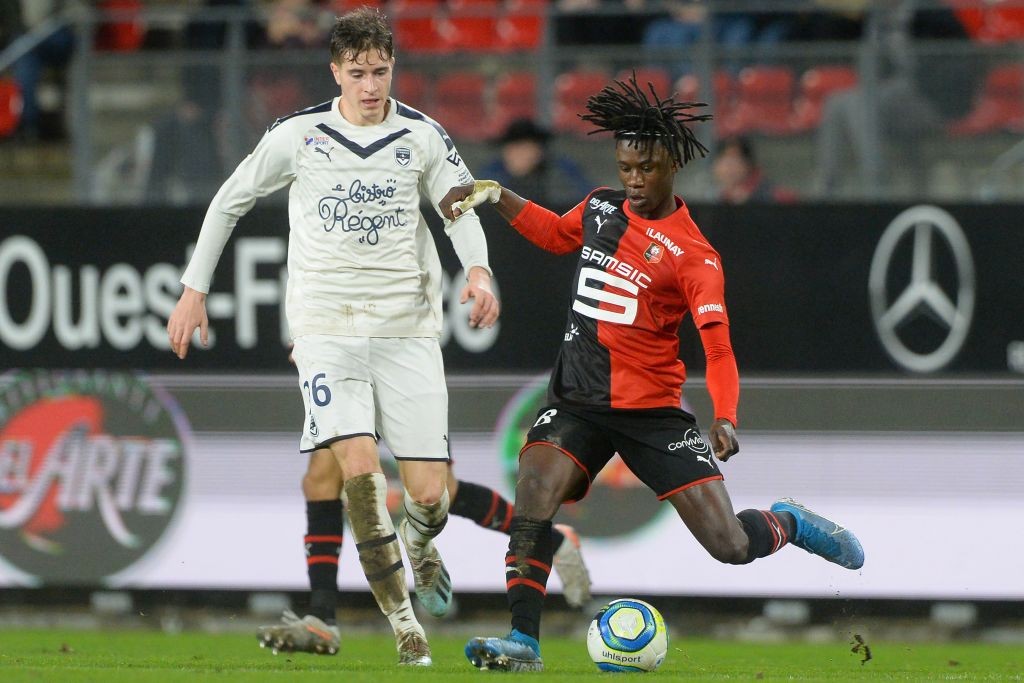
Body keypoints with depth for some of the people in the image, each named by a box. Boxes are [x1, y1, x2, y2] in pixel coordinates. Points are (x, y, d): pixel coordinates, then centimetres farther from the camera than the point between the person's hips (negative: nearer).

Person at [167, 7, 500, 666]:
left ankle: (418, 546, 35)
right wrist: (194, 290, 11)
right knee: (358, 464, -22)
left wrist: (478, 271, -14)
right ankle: (403, 620, -12)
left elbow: (462, 206, 7)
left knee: (430, 493, -4)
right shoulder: (299, 136, 1)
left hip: (408, 326, 1)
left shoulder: (423, 136, 2)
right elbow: (229, 201, 12)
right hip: (327, 323, -1)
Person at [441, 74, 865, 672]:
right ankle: (523, 641, -23)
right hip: (577, 401, 4)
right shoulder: (602, 208, 7)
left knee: (731, 546, -6)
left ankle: (789, 524, 28)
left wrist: (727, 419, -34)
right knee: (532, 504, -24)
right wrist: (495, 195, 21)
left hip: (652, 413, -4)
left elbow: (718, 347, -18)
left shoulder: (694, 257, -11)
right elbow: (557, 235, 30)